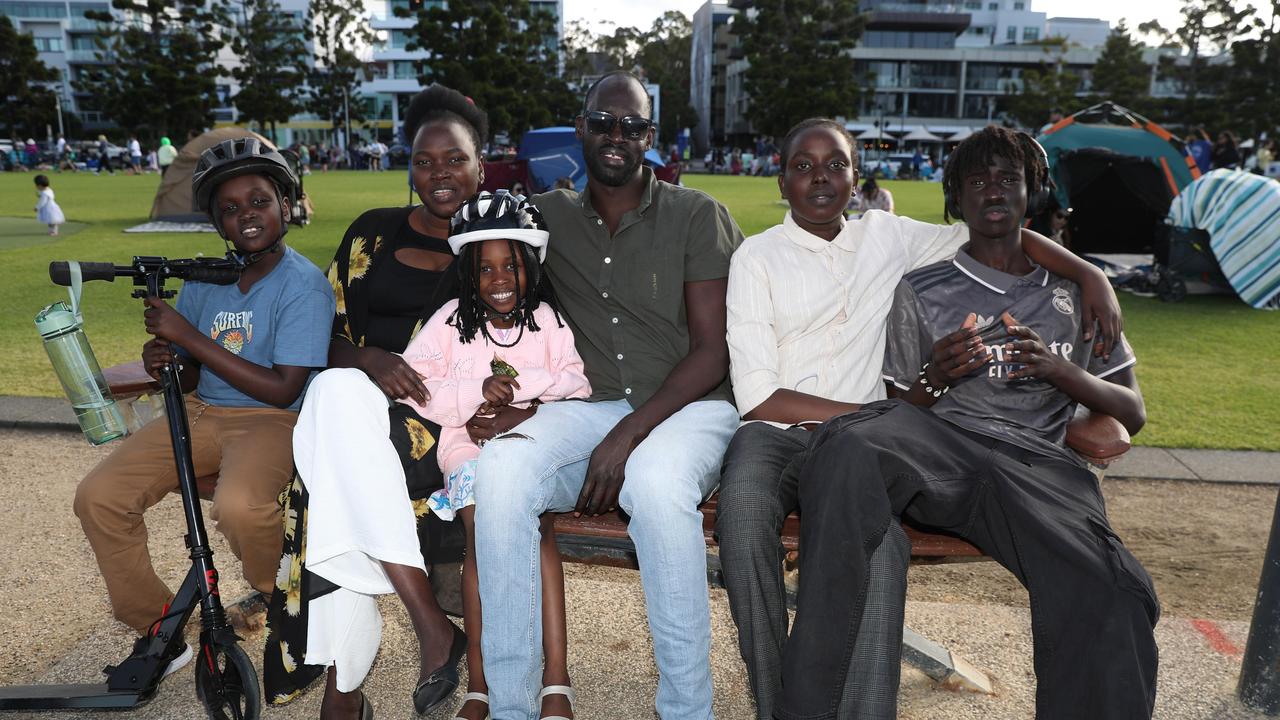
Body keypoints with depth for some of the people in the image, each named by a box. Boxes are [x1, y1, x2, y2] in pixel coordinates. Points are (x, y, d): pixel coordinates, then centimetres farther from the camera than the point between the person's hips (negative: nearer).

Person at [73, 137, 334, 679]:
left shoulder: (303, 284, -12)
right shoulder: (203, 280, 7)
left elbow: (282, 388, -19)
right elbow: (192, 378, 15)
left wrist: (189, 337, -18)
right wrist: (165, 363, -11)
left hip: (272, 418, -6)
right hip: (202, 411, 6)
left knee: (238, 506, -36)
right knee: (98, 497, -10)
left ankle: (279, 599, 0)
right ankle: (156, 628, 9)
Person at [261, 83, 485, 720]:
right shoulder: (374, 232, 14)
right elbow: (330, 337, 12)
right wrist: (369, 359, -11)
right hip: (362, 406, 3)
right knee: (338, 392, -34)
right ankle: (432, 626, -31)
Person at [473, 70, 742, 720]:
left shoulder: (697, 215, 5)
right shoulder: (549, 215, 15)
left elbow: (712, 351, -3)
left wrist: (628, 435, -17)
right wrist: (507, 397, -12)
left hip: (687, 409, -2)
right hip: (585, 408, 3)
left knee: (655, 480, -38)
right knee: (501, 467, -30)